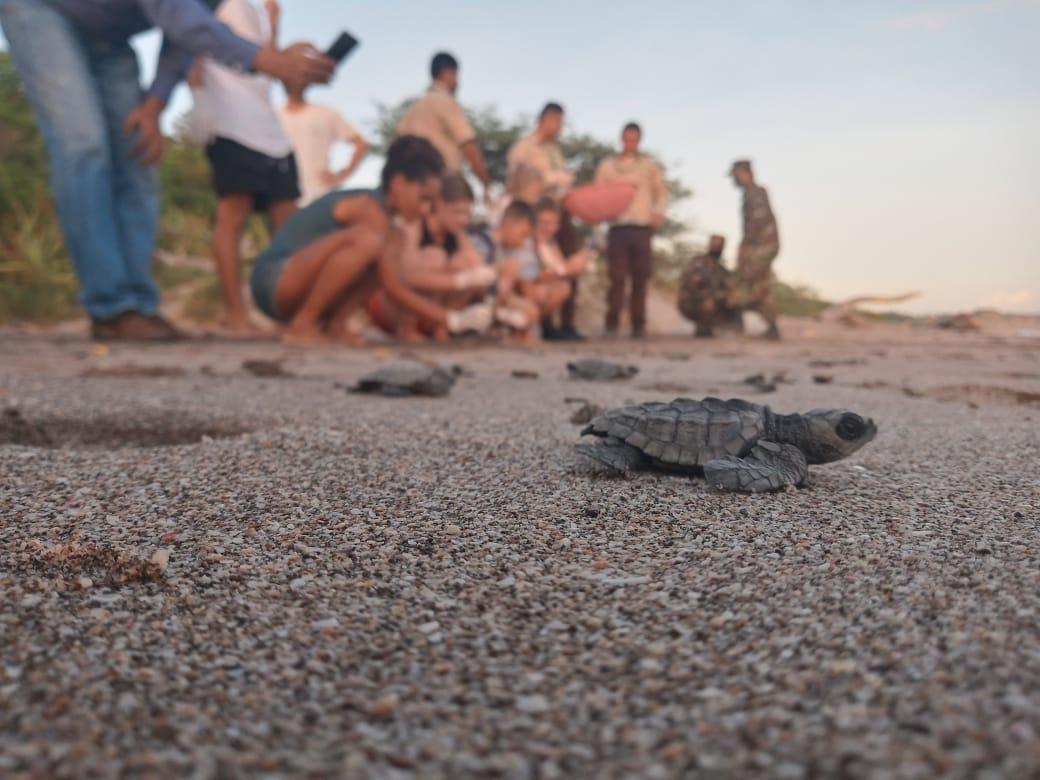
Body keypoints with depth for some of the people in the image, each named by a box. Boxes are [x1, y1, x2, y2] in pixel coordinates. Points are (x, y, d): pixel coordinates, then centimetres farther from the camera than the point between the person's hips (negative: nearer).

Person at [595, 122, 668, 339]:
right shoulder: (607, 166, 11)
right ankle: (612, 324, -4)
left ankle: (638, 324, 7)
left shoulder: (649, 164, 15)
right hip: (618, 227, -1)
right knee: (618, 277, -7)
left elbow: (661, 191, 16)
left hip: (643, 227, 2)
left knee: (641, 277, 1)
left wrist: (659, 212, -2)